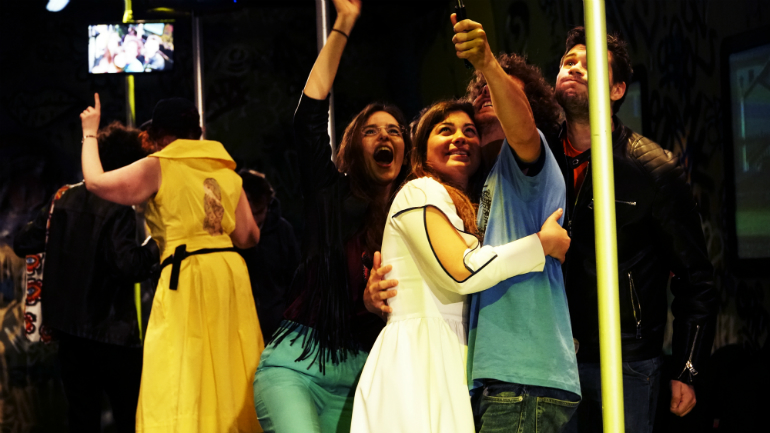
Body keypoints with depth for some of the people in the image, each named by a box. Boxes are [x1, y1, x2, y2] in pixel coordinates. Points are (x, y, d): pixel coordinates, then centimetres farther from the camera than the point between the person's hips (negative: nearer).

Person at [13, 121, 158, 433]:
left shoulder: (64, 198, 6)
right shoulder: (117, 209, -13)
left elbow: (22, 243, 12)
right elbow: (129, 266, -24)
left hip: (69, 328, 7)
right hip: (110, 331, -6)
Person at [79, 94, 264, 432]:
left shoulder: (158, 167, 0)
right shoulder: (226, 171, 15)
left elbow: (96, 182, 1)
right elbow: (248, 237, 14)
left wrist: (89, 133, 15)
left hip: (188, 276, -5)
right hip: (231, 271, 6)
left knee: (183, 384, -3)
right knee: (229, 376, 11)